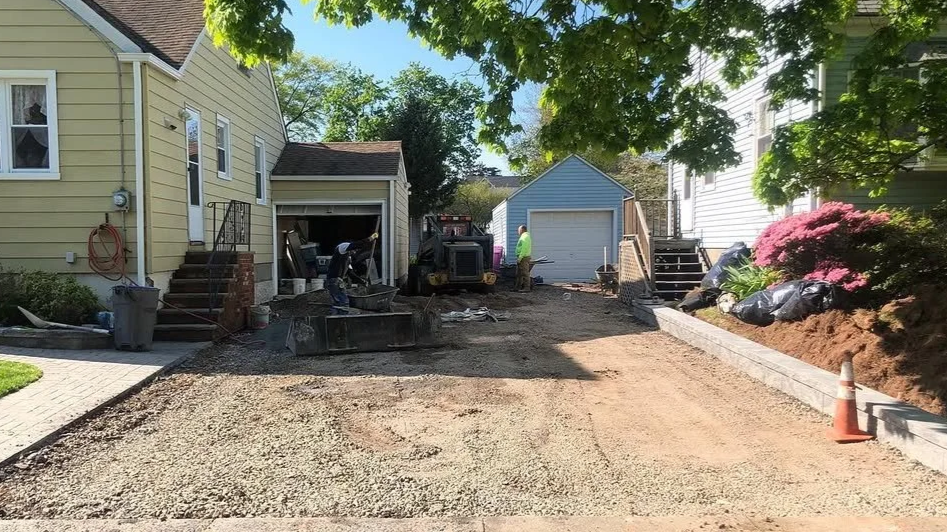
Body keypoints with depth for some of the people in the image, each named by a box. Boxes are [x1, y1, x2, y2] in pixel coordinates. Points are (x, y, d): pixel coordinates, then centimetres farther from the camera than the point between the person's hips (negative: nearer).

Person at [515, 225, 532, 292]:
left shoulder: (525, 237, -12)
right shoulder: (523, 237, 21)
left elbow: (524, 249, -22)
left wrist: (520, 257, -22)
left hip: (524, 257, -11)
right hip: (522, 257, 11)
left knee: (525, 273, -9)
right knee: (519, 273, 13)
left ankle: (527, 287, -8)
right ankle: (518, 287, 18)